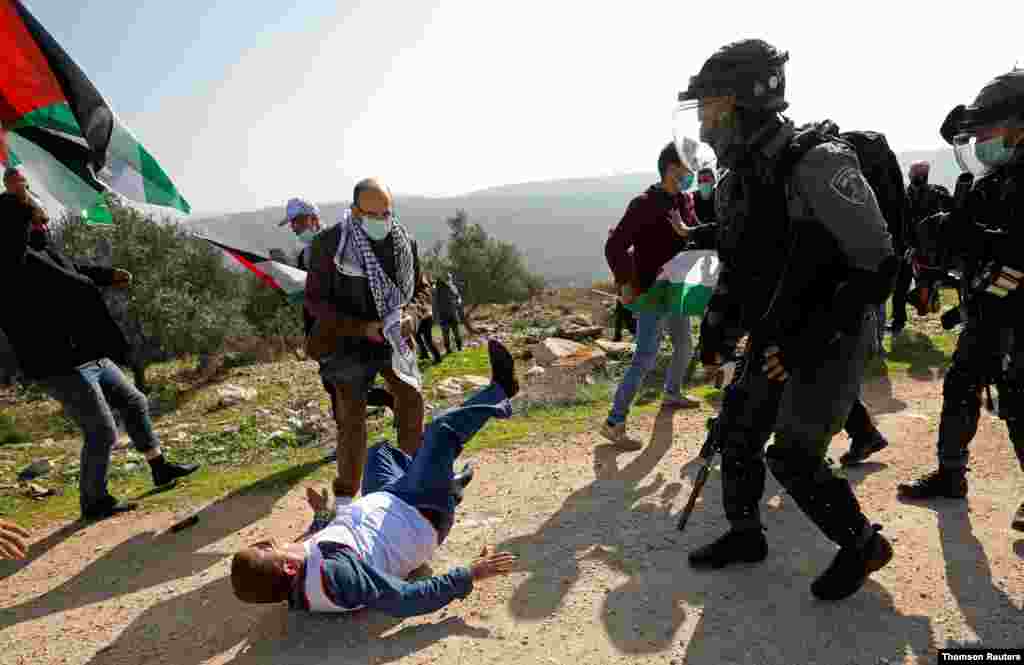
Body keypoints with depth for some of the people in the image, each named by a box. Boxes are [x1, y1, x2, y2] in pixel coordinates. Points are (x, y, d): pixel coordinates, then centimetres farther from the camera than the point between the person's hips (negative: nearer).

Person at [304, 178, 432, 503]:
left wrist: (410, 316, -13)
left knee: (412, 398, 4)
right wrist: (362, 327, -20)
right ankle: (345, 495, 15)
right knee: (352, 417, 0)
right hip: (350, 341, -4)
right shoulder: (330, 244, -14)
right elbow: (315, 300, -11)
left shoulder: (404, 240, -1)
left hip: (394, 338, 4)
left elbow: (421, 289, 9)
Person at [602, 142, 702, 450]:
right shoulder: (645, 204, -17)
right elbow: (614, 245, -22)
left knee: (684, 345, 23)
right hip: (652, 294, -9)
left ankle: (672, 393, 48)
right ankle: (614, 422, -4)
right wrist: (625, 282, -27)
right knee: (645, 358, -11)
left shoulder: (685, 201, 8)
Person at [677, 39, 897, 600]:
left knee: (793, 459, -4)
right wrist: (716, 329, 6)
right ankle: (744, 535, 32)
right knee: (737, 434, 11)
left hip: (830, 342, -8)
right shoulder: (736, 179, 3)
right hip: (774, 339, 8)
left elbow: (877, 267, -21)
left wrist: (813, 340, -26)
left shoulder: (817, 164, -23)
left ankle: (863, 545, 23)